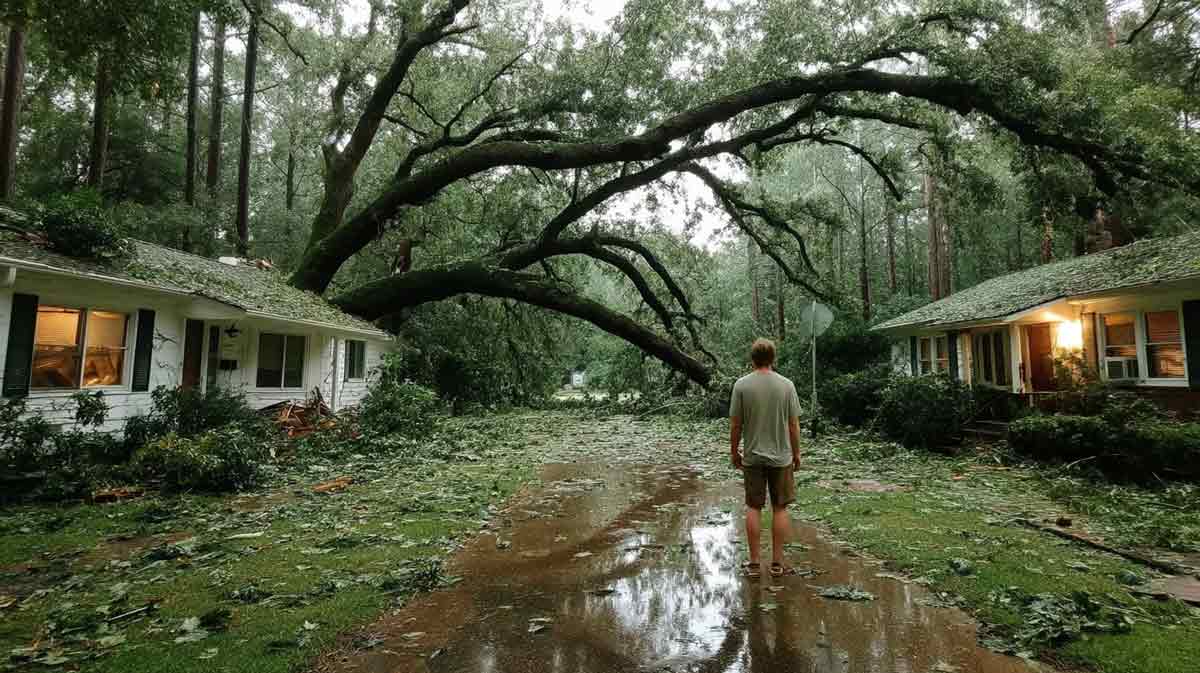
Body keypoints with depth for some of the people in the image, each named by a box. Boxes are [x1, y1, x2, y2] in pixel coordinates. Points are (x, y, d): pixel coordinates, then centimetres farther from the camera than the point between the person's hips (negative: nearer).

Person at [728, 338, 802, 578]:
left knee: (754, 508, 8)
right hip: (781, 457, 0)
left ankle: (755, 563, 15)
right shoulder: (786, 385, -6)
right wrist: (796, 453, 10)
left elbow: (735, 425, -5)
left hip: (752, 457, 0)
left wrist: (734, 452, 8)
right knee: (780, 508, 10)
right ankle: (777, 563, 17)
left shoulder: (741, 385, -8)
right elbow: (794, 424, -3)